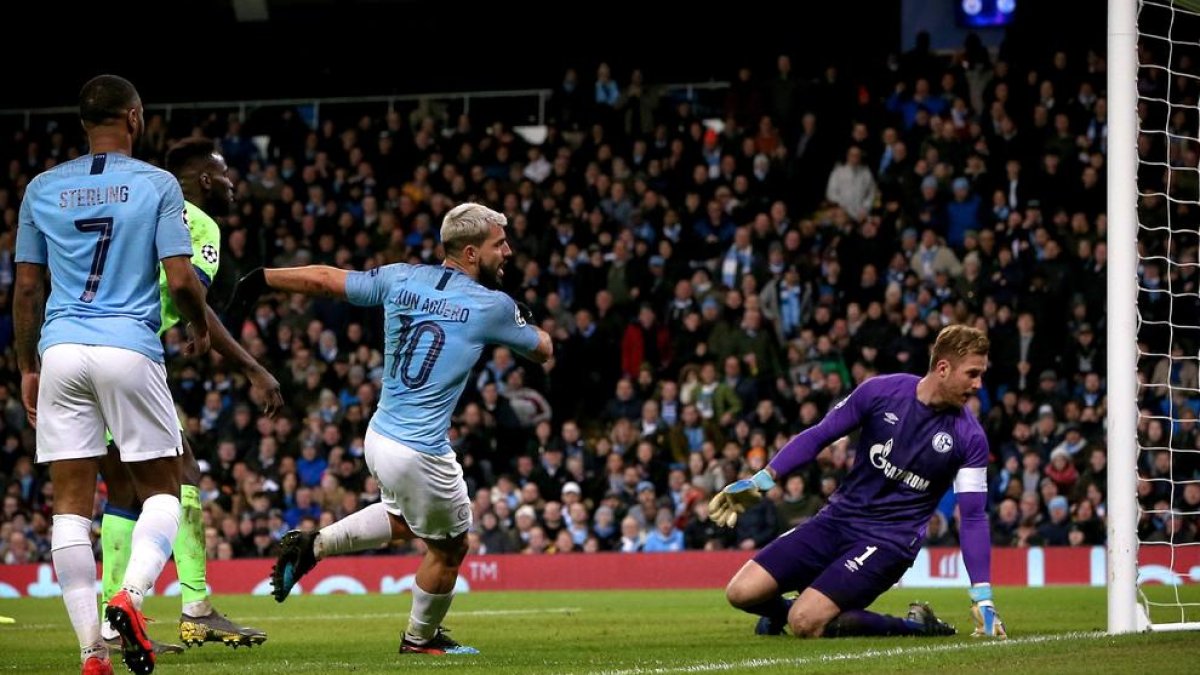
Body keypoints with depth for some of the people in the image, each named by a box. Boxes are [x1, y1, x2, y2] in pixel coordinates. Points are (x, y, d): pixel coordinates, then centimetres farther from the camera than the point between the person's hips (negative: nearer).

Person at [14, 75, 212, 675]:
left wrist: (27, 368, 19)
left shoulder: (43, 189, 9)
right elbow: (181, 280, -6)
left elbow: (26, 290, 10)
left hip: (61, 351, 3)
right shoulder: (157, 185, 0)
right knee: (161, 491, 9)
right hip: (130, 350, -3)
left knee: (71, 504, 3)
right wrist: (200, 327, 14)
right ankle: (130, 595, -18)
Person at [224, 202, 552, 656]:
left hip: (379, 436, 7)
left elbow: (323, 279, 9)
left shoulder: (402, 279, 2)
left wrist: (260, 279, 19)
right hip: (420, 456, -7)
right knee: (449, 547, 17)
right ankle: (420, 639, 34)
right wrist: (523, 317, 26)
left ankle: (313, 545, 22)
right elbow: (543, 350, 7)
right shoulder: (492, 306, -10)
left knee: (407, 520, 33)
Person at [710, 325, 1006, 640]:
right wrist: (760, 481, -2)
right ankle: (783, 610, 26)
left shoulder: (970, 437, -10)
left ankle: (914, 625, -4)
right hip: (839, 518, 3)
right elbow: (818, 436, 5)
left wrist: (983, 599, -13)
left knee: (806, 624, -24)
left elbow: (973, 517, -7)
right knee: (742, 592, -9)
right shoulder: (881, 391, -6)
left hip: (890, 540, -3)